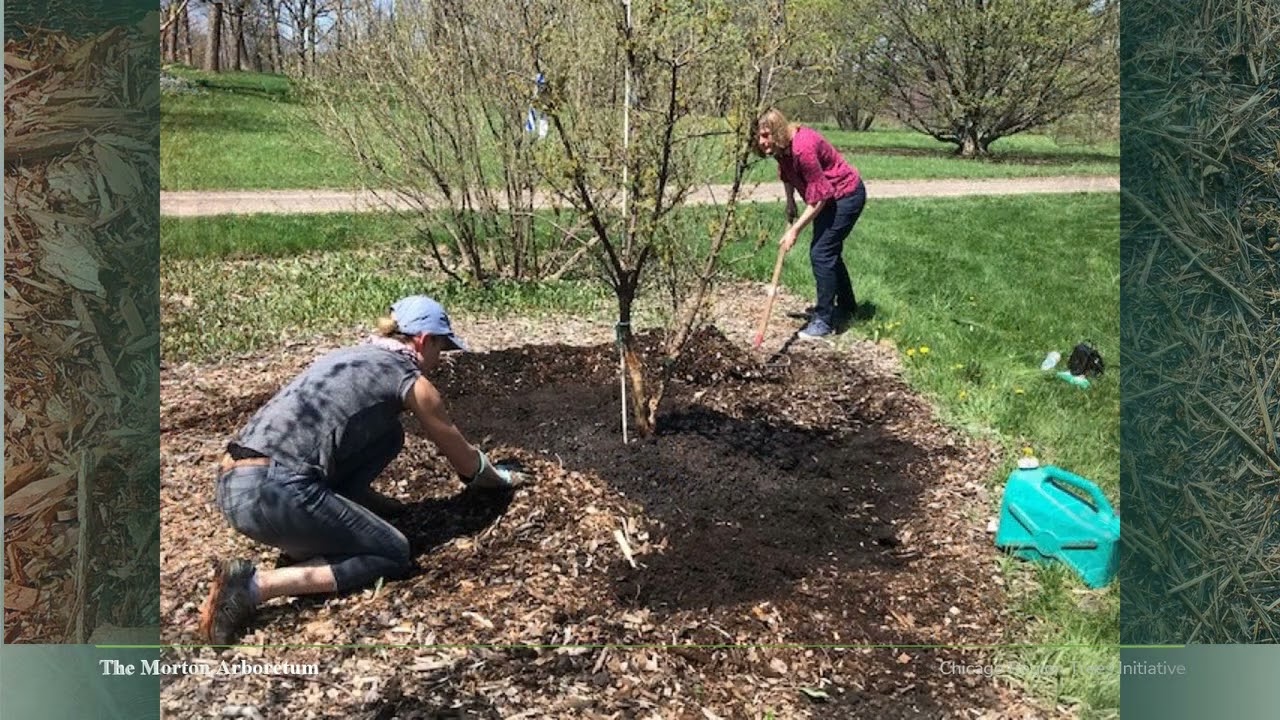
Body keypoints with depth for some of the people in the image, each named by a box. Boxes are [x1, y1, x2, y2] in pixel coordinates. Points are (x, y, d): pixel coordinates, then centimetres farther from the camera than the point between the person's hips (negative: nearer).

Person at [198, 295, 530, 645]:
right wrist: (502, 478, 37)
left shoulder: (349, 356, 24)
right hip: (277, 492, -9)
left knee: (387, 435, 18)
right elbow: (466, 460, 17)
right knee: (394, 555, 3)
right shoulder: (411, 381, 4)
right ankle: (256, 585, -9)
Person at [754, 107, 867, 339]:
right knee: (829, 252, 20)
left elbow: (818, 197, -30)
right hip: (830, 196, 10)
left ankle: (824, 320, -5)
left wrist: (795, 230, -27)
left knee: (821, 253, -13)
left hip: (846, 196, -10)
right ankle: (847, 307, 38)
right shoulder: (782, 146, -8)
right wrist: (790, 205, 8)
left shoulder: (803, 148, -34)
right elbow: (786, 173, 15)